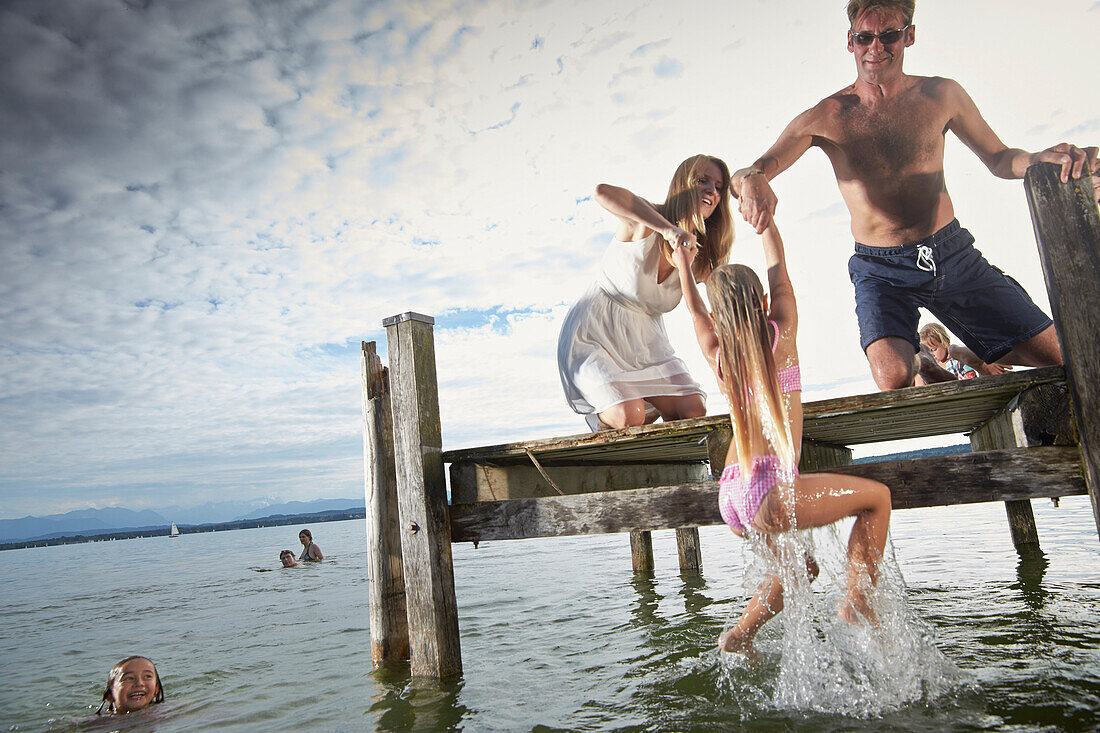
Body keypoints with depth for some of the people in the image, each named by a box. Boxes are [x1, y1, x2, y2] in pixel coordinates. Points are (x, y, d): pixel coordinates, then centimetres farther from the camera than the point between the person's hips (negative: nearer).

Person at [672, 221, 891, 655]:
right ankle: (858, 602, 6)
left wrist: (683, 264, 43)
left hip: (729, 497, 6)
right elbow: (778, 266, 13)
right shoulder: (781, 334, 0)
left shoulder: (717, 353, 9)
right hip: (768, 492, -6)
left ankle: (740, 636, 25)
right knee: (876, 495, 13)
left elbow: (693, 308, 28)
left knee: (801, 566, 27)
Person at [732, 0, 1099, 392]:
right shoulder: (826, 117, -6)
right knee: (893, 379, -25)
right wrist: (751, 180, -39)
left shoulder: (942, 95, 2)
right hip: (881, 269, -2)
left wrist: (1039, 160, -11)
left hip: (954, 254, 3)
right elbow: (744, 175, -13)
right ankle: (916, 363, 12)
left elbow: (999, 158, 13)